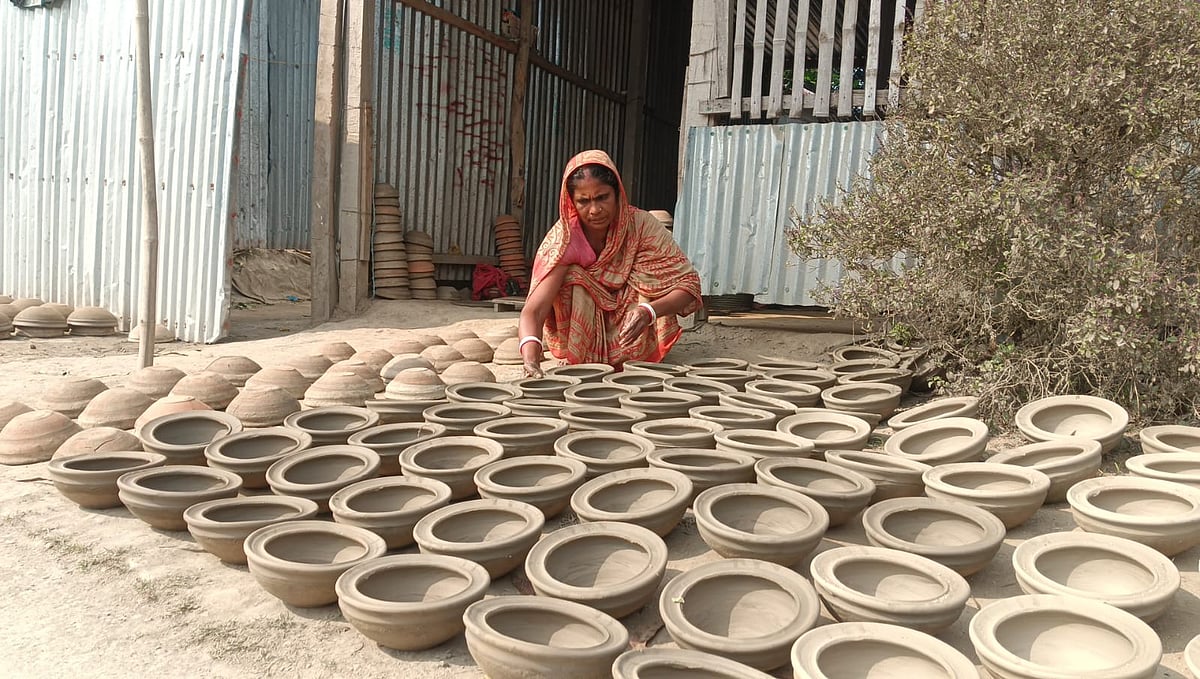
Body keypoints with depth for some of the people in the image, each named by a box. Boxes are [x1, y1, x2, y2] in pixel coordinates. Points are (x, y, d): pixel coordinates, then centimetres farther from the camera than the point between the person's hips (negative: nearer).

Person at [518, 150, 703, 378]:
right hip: (581, 343, -1)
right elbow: (533, 310, -31)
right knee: (574, 277, -27)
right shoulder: (563, 238, -21)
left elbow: (688, 284, -21)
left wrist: (648, 312, -41)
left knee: (646, 270, -25)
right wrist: (531, 360, -51)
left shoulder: (641, 225, -19)